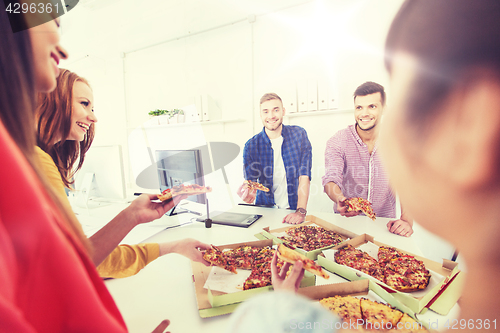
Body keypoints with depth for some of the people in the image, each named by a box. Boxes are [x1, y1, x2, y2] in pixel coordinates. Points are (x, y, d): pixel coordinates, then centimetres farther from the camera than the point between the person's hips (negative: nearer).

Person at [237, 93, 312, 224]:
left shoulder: (299, 135, -4)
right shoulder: (251, 146, -3)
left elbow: (304, 176, -10)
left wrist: (300, 211, -20)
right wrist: (248, 192, -31)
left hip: (293, 209, -1)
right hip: (264, 209, 1)